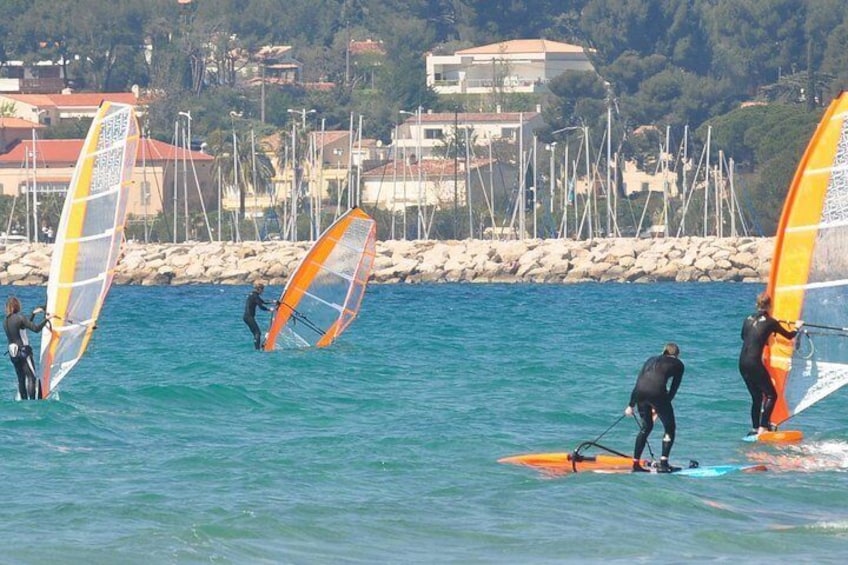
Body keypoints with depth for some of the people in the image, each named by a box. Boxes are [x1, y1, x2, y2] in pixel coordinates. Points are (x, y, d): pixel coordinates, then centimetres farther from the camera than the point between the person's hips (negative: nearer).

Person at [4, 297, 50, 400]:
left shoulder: (5, 321, 11)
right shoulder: (19, 318, -12)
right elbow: (36, 329, -16)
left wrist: (33, 314, 28)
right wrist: (46, 319, -5)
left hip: (13, 353, 8)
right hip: (23, 352, -8)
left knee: (21, 379, 11)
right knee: (32, 377, -8)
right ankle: (32, 402, -18)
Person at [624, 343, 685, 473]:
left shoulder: (651, 360, 30)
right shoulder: (678, 364, 19)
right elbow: (674, 389, 15)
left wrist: (631, 405, 27)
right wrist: (659, 408, 19)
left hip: (640, 393, 5)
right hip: (657, 392, -5)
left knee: (646, 427, 22)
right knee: (670, 428, 8)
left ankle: (636, 463, 20)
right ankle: (663, 463, -4)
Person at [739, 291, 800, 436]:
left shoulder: (749, 319, 12)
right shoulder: (770, 322, -4)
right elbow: (789, 336, 8)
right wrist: (797, 327, 28)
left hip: (742, 363, 6)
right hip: (754, 363, -6)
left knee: (757, 396, 17)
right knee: (771, 395, 3)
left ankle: (755, 428, 14)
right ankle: (762, 428, -9)